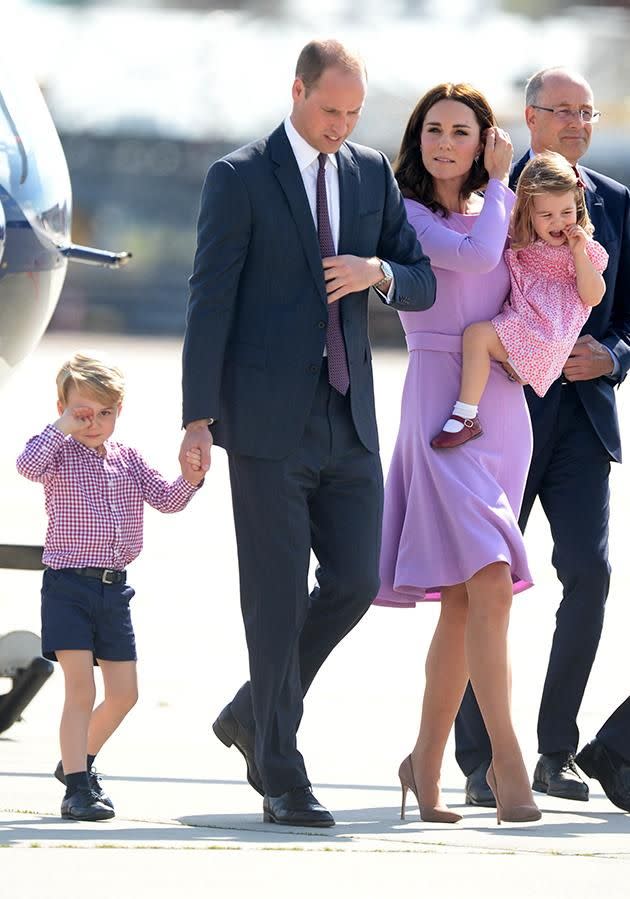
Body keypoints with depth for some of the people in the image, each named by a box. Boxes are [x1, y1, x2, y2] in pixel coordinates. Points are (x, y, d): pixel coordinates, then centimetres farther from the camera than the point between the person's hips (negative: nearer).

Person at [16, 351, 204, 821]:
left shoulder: (128, 459, 11)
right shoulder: (58, 453, -5)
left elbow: (166, 499, 6)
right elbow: (28, 466, -26)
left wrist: (191, 478, -11)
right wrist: (61, 428, -24)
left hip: (114, 588, 6)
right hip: (68, 586, -6)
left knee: (124, 693, 9)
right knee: (80, 688, -11)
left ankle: (77, 761, 30)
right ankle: (77, 787, -8)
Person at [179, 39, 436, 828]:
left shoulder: (373, 174, 11)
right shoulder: (239, 179, -5)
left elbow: (422, 287, 14)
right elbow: (209, 301, -8)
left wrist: (379, 272, -10)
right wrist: (198, 419, -13)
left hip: (348, 419, 5)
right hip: (267, 421, -5)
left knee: (354, 583, 3)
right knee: (276, 597, -4)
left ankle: (253, 715, 23)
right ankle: (282, 779, 1)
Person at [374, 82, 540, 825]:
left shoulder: (499, 210, 16)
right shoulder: (403, 212, -1)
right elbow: (474, 256, -18)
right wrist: (498, 182, -2)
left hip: (504, 407, 6)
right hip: (441, 401, -6)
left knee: (464, 600, 6)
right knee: (489, 583, -18)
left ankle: (426, 762, 15)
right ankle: (507, 762, -19)